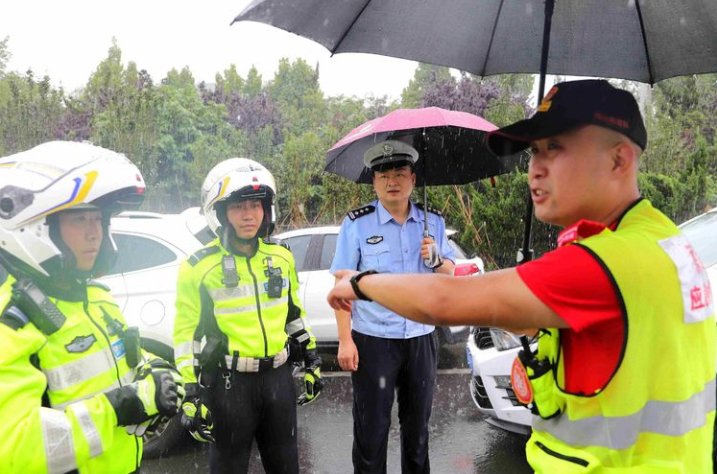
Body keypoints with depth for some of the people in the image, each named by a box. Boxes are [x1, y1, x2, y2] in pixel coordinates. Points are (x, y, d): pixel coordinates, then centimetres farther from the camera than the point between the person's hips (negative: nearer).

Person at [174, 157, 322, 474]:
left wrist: (312, 361, 15)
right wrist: (191, 393, -8)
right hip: (229, 384, -4)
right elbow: (187, 334, -6)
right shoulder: (199, 267, -10)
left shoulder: (282, 258, 3)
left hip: (278, 377, 4)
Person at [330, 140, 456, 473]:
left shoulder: (433, 222, 5)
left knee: (417, 423, 19)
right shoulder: (356, 224, -6)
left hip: (421, 338, 4)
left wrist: (437, 260, -11)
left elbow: (450, 274, 12)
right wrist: (345, 341, -12)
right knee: (371, 428, 6)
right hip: (372, 340, -3)